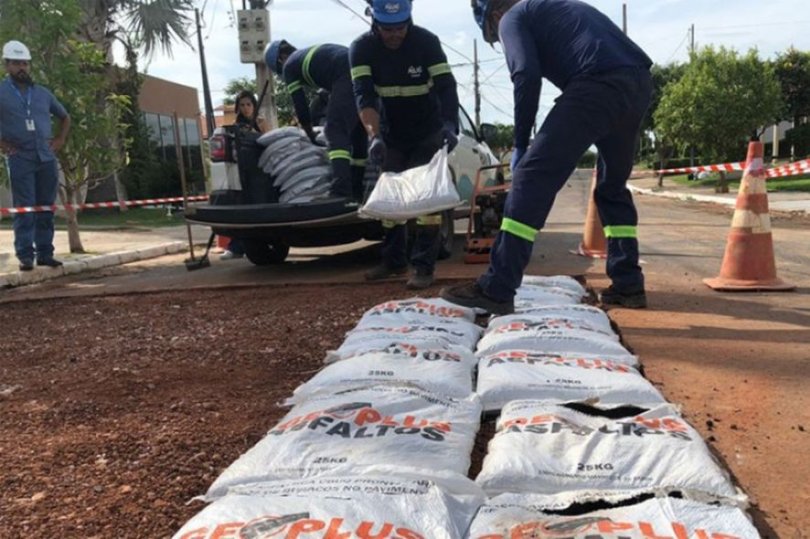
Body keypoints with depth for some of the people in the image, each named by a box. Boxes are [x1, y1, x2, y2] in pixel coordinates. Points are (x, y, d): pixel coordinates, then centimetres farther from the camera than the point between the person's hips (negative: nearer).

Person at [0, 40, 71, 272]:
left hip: (47, 158, 4)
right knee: (25, 209, -5)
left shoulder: (43, 93, 14)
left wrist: (60, 139, 14)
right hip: (20, 159, -3)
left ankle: (45, 253, 10)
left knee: (46, 208, 4)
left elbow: (64, 117, 27)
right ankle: (25, 256, -2)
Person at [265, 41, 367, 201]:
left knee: (336, 133, -10)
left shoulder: (289, 65, 14)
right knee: (359, 133, 13)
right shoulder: (314, 53, 37)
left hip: (348, 77, -8)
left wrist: (311, 135, 25)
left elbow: (300, 104, 14)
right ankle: (357, 191, 16)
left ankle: (340, 192, -25)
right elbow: (327, 91, 39)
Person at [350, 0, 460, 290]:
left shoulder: (427, 42, -21)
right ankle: (394, 260, 22)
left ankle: (424, 266, -6)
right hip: (391, 134, 3)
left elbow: (446, 86, -29)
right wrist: (375, 136, -44)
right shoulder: (361, 48, -17)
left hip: (427, 133, -3)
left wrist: (450, 124, -47)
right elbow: (364, 95, -29)